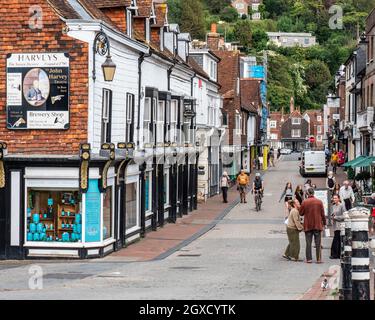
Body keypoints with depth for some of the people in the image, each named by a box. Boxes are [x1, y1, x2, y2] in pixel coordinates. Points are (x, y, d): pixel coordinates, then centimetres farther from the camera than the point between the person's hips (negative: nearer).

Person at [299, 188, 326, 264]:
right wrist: (324, 223, 10)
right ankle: (318, 259, 4)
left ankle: (309, 259, 3)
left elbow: (301, 213, 1)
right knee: (318, 243, 5)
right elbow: (323, 214, -1)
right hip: (318, 225, 0)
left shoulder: (304, 202, -7)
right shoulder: (319, 202, -5)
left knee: (308, 243, 5)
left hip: (308, 225, 0)